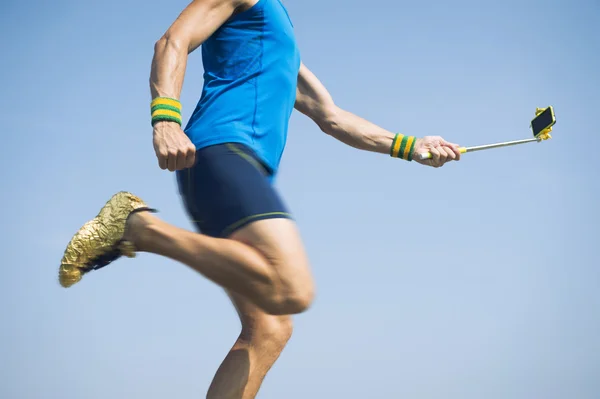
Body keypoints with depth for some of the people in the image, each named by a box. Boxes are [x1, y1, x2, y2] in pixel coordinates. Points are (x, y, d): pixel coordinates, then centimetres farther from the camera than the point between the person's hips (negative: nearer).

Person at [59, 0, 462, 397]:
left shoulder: (286, 49, 37)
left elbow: (332, 117, 38)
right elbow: (173, 42, -3)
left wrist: (410, 147, 32)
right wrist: (165, 119, -21)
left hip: (249, 168, 9)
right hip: (223, 150, -9)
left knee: (268, 330, -1)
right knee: (292, 291, -29)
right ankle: (140, 226, -22)